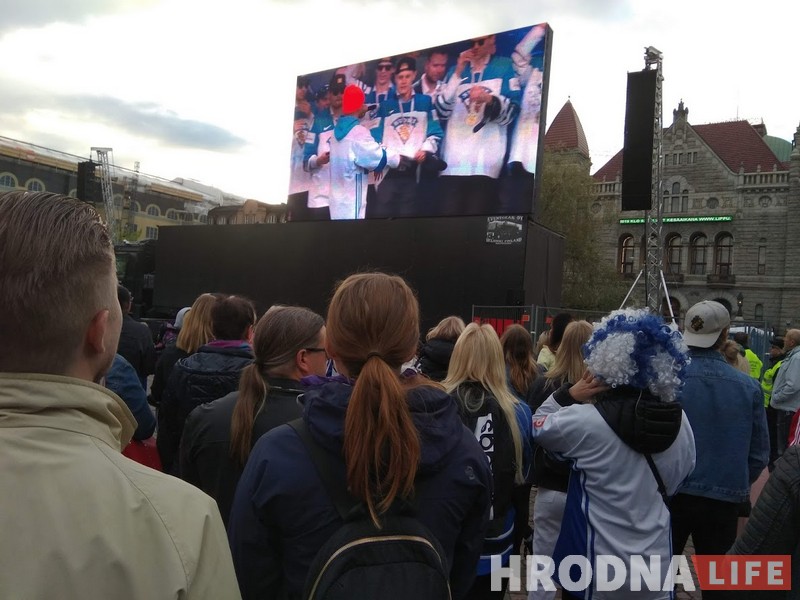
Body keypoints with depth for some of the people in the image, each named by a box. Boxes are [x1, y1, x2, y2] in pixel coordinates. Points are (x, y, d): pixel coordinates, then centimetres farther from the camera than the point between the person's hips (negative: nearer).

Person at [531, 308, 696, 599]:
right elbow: (673, 482, 10)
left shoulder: (585, 420, -21)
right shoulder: (680, 422, -5)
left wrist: (568, 394, -2)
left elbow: (537, 426, -2)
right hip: (656, 568, 4)